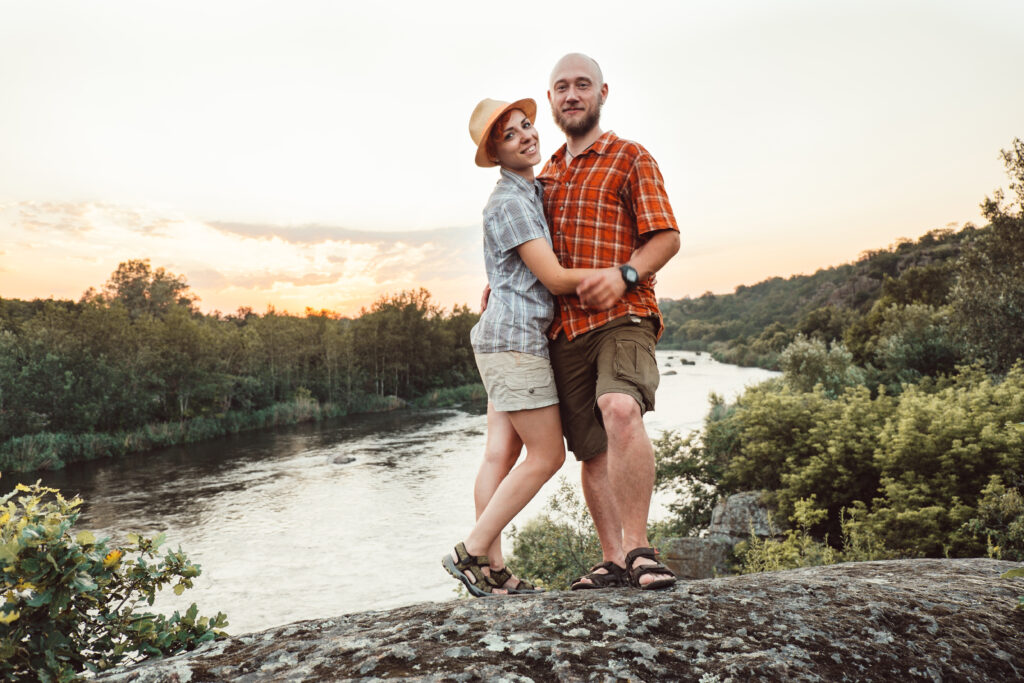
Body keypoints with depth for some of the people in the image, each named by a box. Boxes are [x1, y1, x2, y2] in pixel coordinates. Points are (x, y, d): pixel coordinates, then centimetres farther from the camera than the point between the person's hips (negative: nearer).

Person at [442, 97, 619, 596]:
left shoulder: (532, 192, 19)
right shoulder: (508, 203, -12)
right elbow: (555, 278, -15)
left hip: (503, 339, 9)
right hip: (516, 336, -9)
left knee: (501, 453, 6)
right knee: (547, 455, -5)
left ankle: (491, 570, 10)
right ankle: (471, 552, 1)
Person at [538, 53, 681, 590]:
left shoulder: (631, 159, 6)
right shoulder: (546, 173, 23)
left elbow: (666, 237, -3)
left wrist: (624, 273, -21)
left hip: (621, 316, -5)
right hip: (563, 328, 6)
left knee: (621, 411, -31)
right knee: (592, 449, 6)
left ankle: (638, 548, -19)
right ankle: (613, 560, 15)